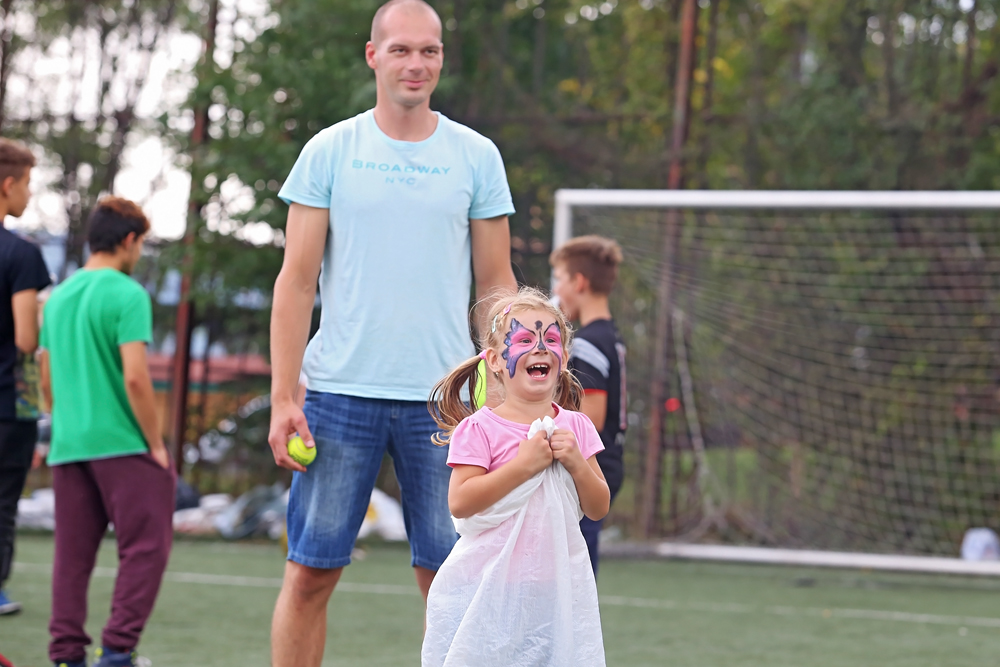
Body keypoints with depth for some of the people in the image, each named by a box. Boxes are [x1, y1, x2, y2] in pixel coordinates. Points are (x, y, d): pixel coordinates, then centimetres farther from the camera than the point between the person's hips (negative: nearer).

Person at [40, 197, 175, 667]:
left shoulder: (59, 297, 13)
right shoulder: (127, 294, -9)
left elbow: (46, 382, 16)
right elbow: (135, 378, -16)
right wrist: (157, 444, -8)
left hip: (67, 447, 7)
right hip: (122, 443, -7)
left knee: (72, 554, 8)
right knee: (145, 546, 0)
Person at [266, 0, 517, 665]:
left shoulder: (476, 157, 7)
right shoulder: (329, 152, 4)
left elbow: (496, 284, 10)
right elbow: (297, 281, 3)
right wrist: (284, 398, -4)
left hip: (443, 397, 1)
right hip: (340, 389, -1)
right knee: (310, 574, 0)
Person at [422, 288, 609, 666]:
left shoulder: (575, 427, 7)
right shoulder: (480, 429, -7)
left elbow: (599, 508, 8)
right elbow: (460, 502, -17)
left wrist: (577, 463, -10)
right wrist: (524, 464, -19)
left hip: (558, 592, 4)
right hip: (488, 590, -3)